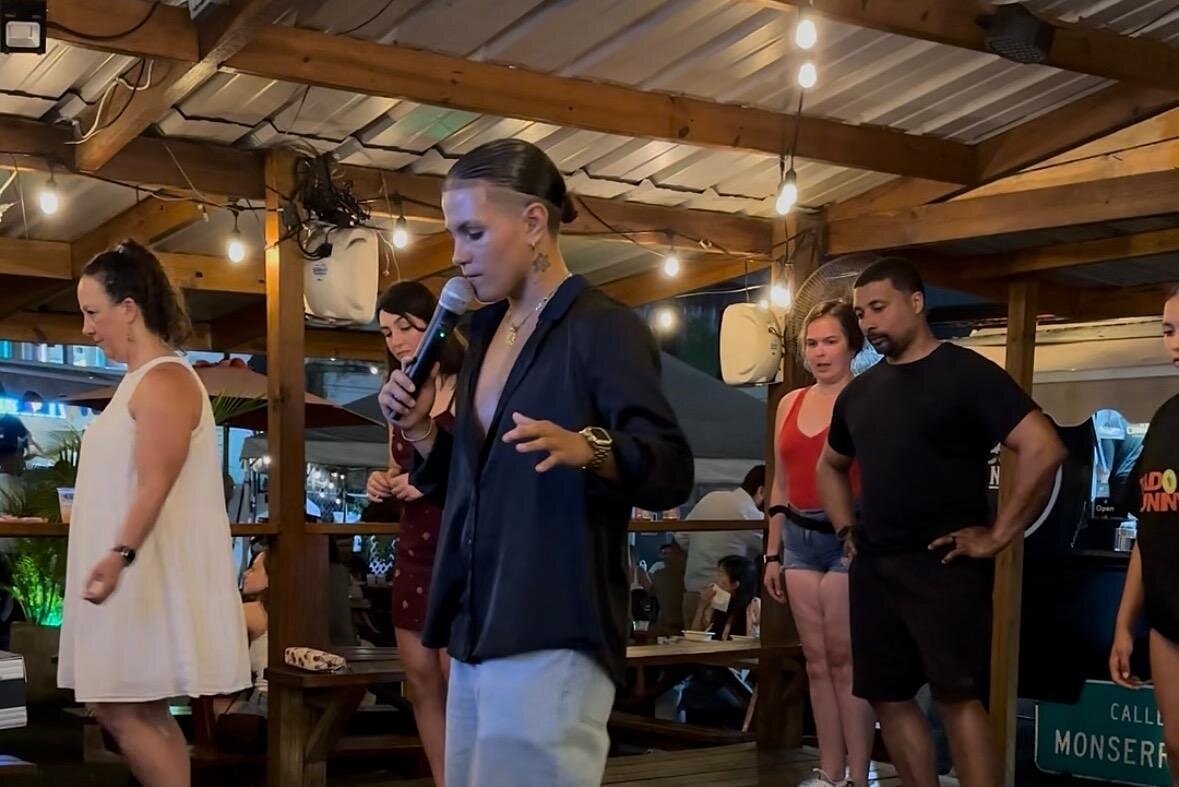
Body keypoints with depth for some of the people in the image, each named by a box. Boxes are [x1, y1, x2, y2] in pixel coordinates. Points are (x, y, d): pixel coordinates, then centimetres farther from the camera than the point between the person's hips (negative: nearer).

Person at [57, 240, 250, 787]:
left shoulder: (164, 381, -14)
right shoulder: (141, 379, 17)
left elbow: (156, 484, -23)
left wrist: (120, 554, -32)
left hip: (148, 572, -10)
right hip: (137, 574, 10)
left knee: (117, 709, -8)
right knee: (145, 712, 10)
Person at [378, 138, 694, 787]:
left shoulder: (603, 329, -9)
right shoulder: (485, 335, 15)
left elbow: (673, 472, -19)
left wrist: (587, 449, -36)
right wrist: (420, 430, 4)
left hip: (554, 635, -8)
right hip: (475, 630, 8)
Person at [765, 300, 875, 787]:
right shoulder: (790, 403, 13)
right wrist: (772, 553, 16)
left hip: (849, 538, -6)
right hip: (800, 538, 6)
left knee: (846, 659, -4)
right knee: (817, 660, 9)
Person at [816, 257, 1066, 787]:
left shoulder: (965, 373, -7)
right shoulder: (859, 392, 14)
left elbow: (1044, 449, -16)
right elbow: (830, 467, 31)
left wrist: (997, 535, -15)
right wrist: (846, 531, 16)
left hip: (944, 565, -7)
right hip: (873, 567, 7)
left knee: (958, 698, -10)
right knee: (887, 696, 8)